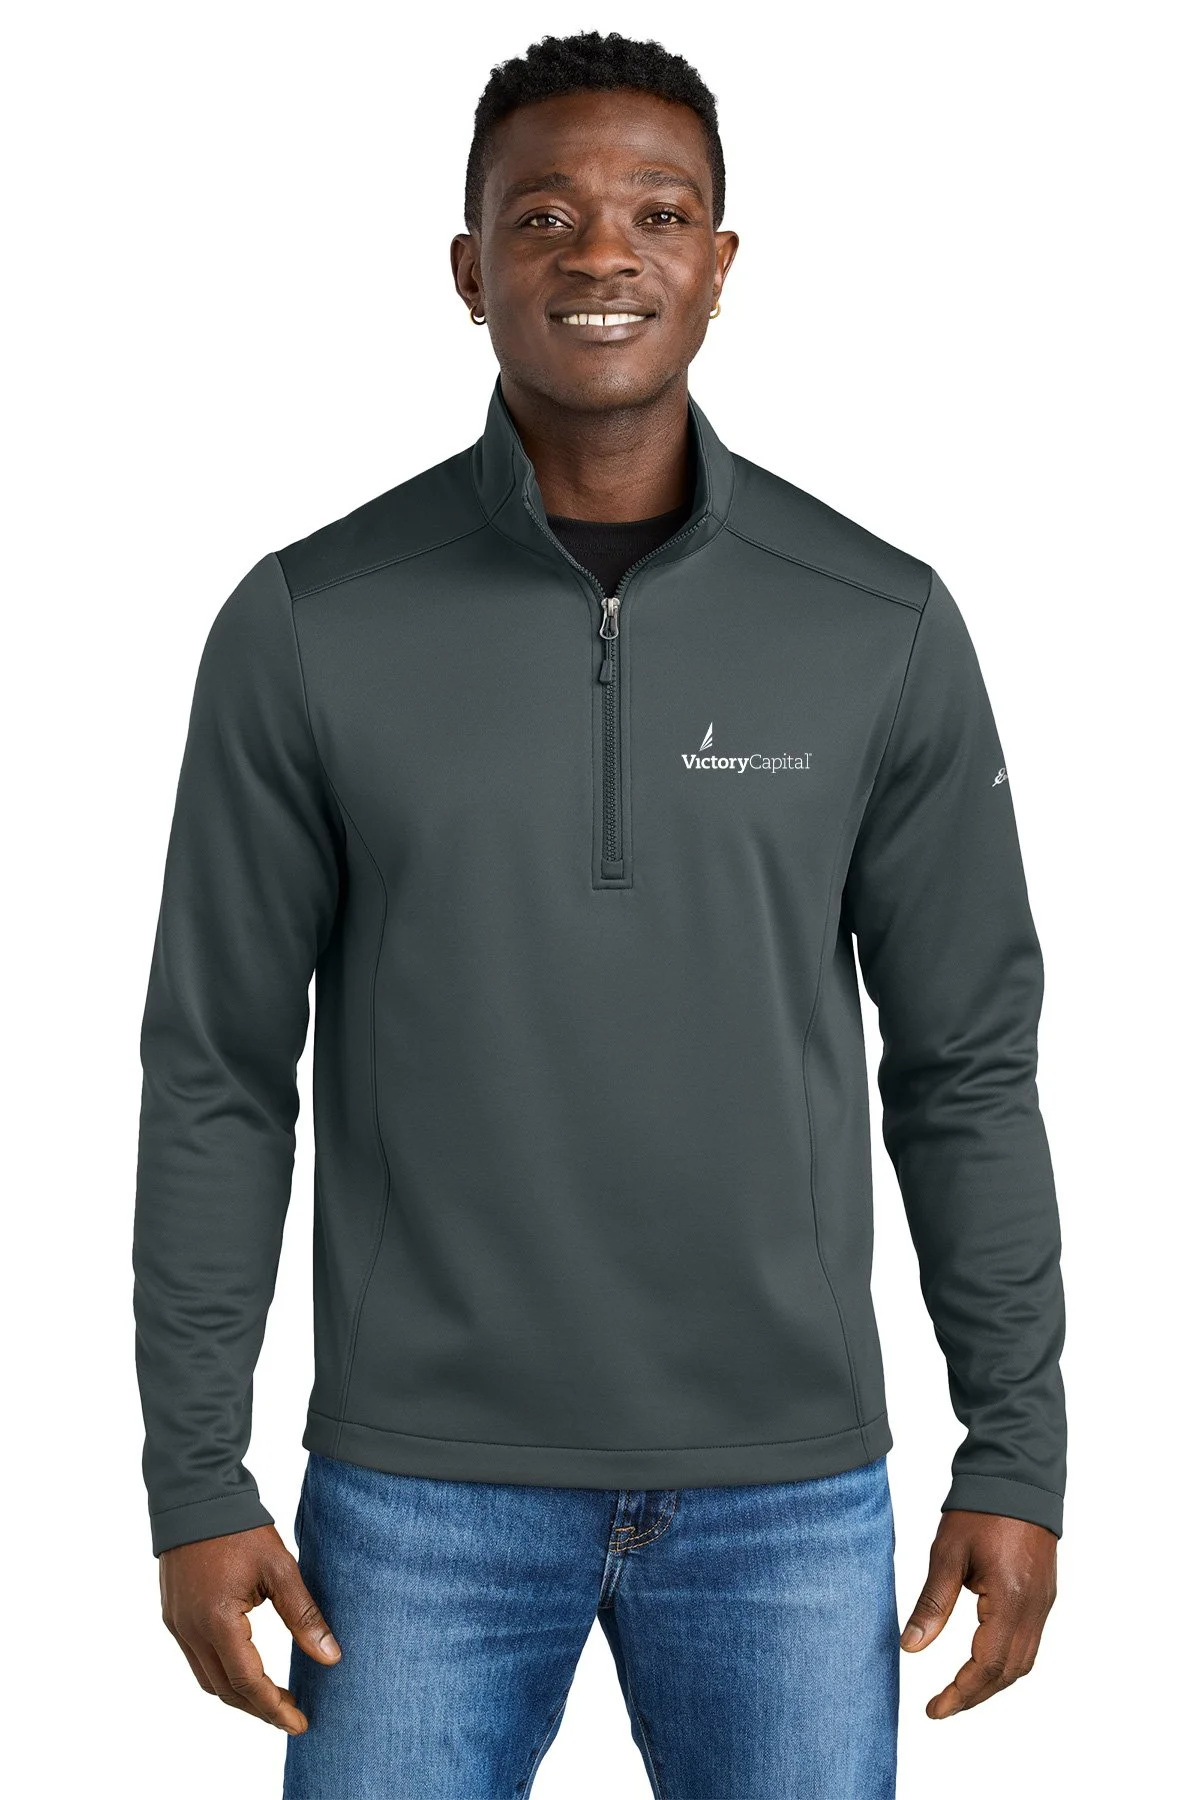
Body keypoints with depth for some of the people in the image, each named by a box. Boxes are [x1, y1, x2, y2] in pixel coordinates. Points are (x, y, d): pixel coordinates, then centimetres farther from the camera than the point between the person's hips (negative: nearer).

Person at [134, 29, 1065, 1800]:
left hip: (787, 1487, 1)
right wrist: (195, 1481, -3)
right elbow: (219, 1074, -1)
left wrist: (1019, 1455, 2)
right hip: (427, 1480, 0)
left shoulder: (881, 627, -3)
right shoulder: (309, 629, -5)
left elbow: (967, 1064, 3)